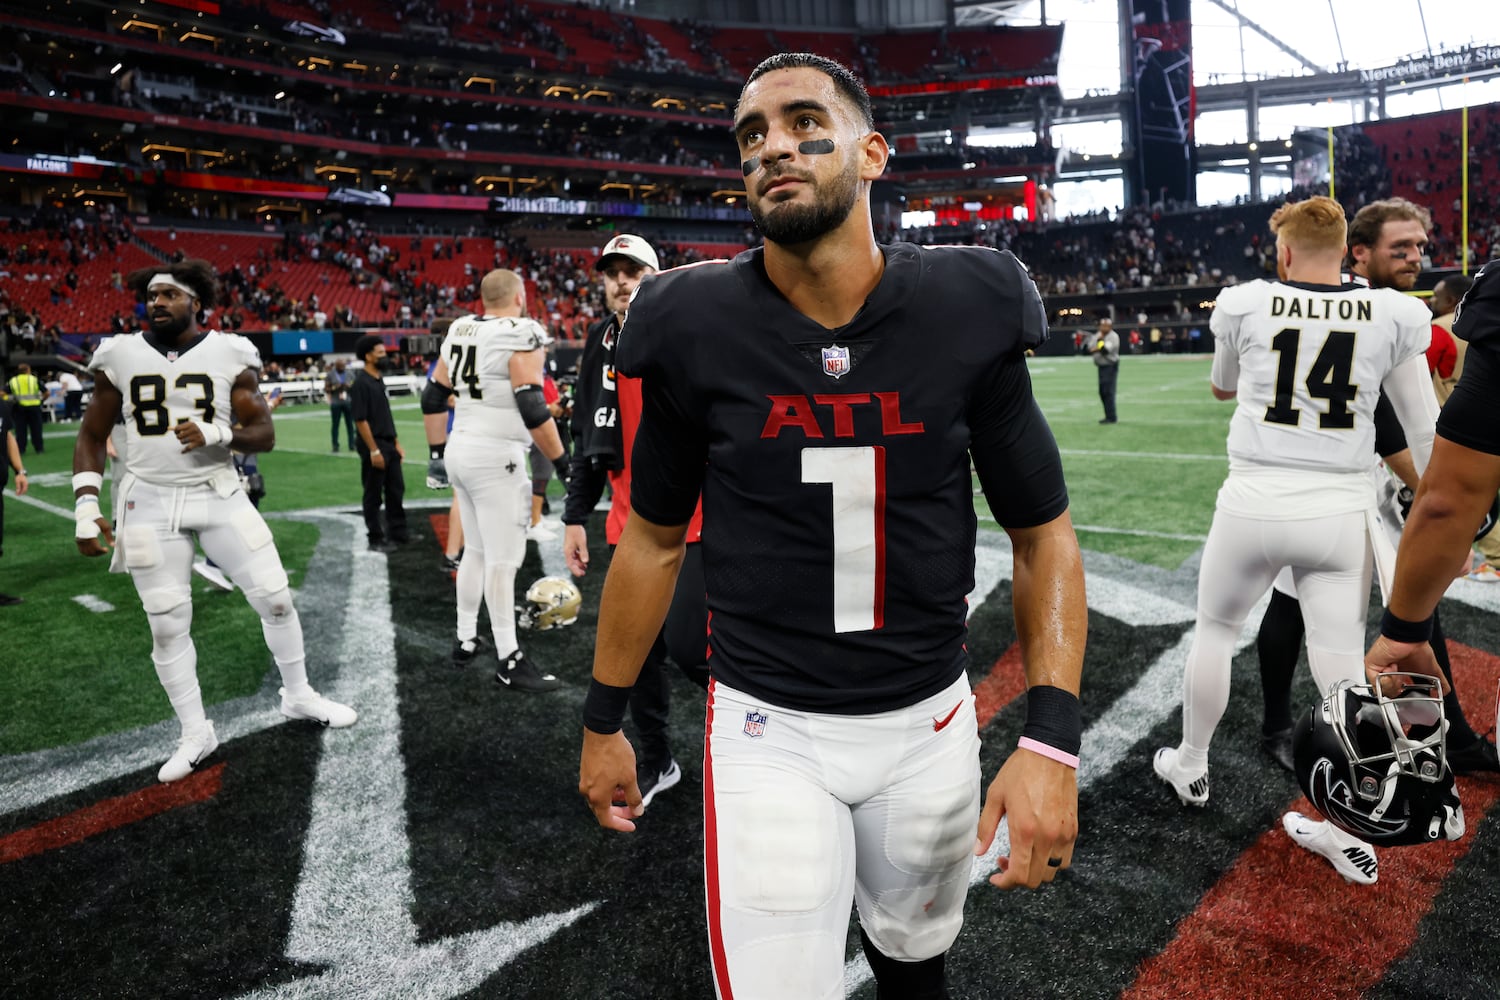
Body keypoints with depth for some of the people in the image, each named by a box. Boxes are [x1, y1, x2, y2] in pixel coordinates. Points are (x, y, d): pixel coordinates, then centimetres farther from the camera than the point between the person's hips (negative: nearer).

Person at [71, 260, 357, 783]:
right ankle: (196, 733, 20)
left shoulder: (230, 355, -3)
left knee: (276, 598, 0)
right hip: (149, 503, 1)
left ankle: (298, 696, 24)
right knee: (168, 624, 3)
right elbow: (91, 436, 6)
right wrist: (85, 508, -3)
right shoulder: (120, 356, 0)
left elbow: (264, 434, -4)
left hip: (220, 495, 0)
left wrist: (215, 433, -24)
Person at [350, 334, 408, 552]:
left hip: (389, 444, 9)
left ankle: (398, 533, 25)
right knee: (373, 495, 2)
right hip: (373, 446, -9)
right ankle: (375, 539, 12)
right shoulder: (361, 383, -15)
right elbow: (360, 420, -18)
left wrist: (396, 443, 16)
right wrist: (374, 450, -20)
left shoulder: (379, 380, 12)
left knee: (396, 489, 14)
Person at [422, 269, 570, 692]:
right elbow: (533, 411, -20)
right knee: (503, 558, -2)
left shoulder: (459, 331, 9)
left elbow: (432, 401, 14)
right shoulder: (522, 335, -13)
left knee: (476, 549, 18)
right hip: (495, 457, -8)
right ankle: (510, 661, 5)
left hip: (461, 449, 8)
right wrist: (564, 463, -13)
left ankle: (466, 639, 28)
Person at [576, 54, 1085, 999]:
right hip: (769, 729, -1)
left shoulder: (967, 317, -11)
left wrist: (1052, 739, -14)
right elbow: (654, 540, 1)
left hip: (930, 718, 2)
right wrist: (603, 721, 8)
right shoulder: (698, 330, -11)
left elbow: (1044, 537, -3)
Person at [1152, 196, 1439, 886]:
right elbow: (1424, 429, 6)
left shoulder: (1247, 305, -3)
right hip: (1342, 511, 2)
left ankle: (1191, 767, 35)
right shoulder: (1393, 315, 0)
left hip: (1256, 501, -1)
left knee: (1215, 629, 20)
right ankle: (1350, 837, 18)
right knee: (1340, 667, 8)